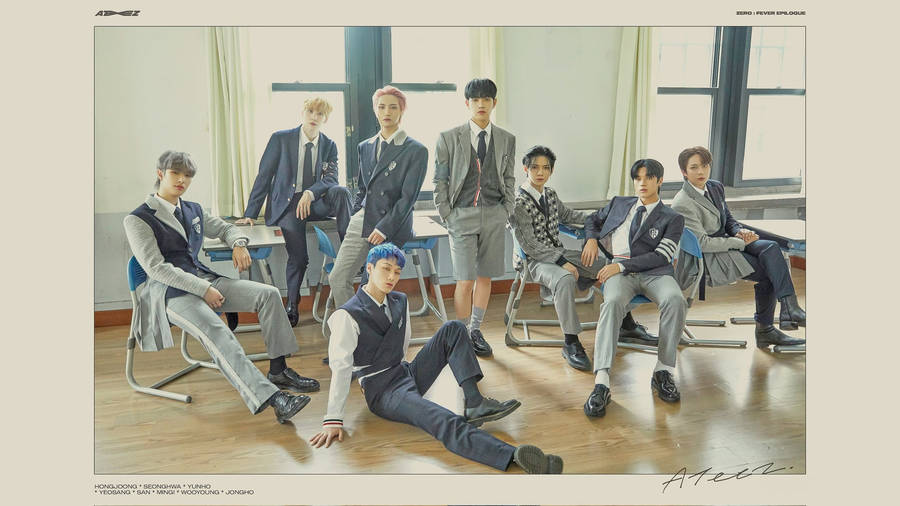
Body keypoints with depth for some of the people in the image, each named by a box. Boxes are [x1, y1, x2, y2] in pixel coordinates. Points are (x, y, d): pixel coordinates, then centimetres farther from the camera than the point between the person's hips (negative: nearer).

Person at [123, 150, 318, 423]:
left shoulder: (193, 211, 17)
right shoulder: (138, 219, -3)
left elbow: (225, 228, 33)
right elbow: (156, 268, -12)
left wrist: (239, 244, 7)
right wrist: (203, 289, -19)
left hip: (205, 279, 7)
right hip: (170, 291, -7)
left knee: (269, 294, -13)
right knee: (216, 333, -34)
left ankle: (278, 370, -10)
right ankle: (271, 398, -46)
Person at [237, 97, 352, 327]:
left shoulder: (329, 146, 9)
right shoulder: (280, 139, 1)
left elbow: (331, 179, -3)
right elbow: (263, 176, 1)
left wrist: (310, 193, -25)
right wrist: (250, 214, -4)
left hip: (315, 202, 3)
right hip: (286, 204, -3)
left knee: (341, 192, -30)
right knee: (298, 257, -21)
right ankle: (292, 304, 0)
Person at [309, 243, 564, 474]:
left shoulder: (399, 302, 7)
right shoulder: (347, 316, -14)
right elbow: (340, 368, -18)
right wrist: (333, 420, -20)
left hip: (407, 373, 8)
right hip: (383, 392, -8)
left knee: (453, 329, -7)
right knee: (445, 422, -34)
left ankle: (475, 404, -21)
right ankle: (515, 457, -54)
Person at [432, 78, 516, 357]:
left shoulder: (507, 140, 9)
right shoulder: (448, 138, 0)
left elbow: (509, 179, 14)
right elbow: (439, 180, 2)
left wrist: (507, 211, 5)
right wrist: (446, 216, -3)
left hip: (494, 215, 3)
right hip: (462, 214, -3)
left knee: (485, 276, 9)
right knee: (465, 280, -5)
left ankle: (476, 331, 24)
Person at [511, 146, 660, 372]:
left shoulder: (550, 194, 11)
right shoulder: (519, 201, -13)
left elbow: (567, 215, 32)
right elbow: (529, 244, -17)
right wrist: (562, 262, -23)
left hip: (560, 253, 8)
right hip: (536, 260, -8)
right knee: (565, 279, -40)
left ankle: (626, 327, 9)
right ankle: (571, 343, -29)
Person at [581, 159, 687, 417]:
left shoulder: (672, 219, 12)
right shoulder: (619, 203, 24)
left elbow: (662, 256, -2)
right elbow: (592, 219, 39)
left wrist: (622, 265, -13)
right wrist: (592, 239, 15)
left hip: (654, 272, 0)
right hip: (619, 271, 1)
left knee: (675, 300, -36)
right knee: (612, 302, -35)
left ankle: (664, 371, -23)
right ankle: (601, 383, -45)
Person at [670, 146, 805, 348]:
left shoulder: (716, 187, 7)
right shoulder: (682, 204, -18)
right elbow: (702, 243, -19)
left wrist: (740, 231, -5)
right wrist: (741, 242, -15)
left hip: (726, 243, 7)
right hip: (709, 258, -7)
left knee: (771, 247, -17)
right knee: (768, 272, -17)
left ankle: (789, 309, -13)